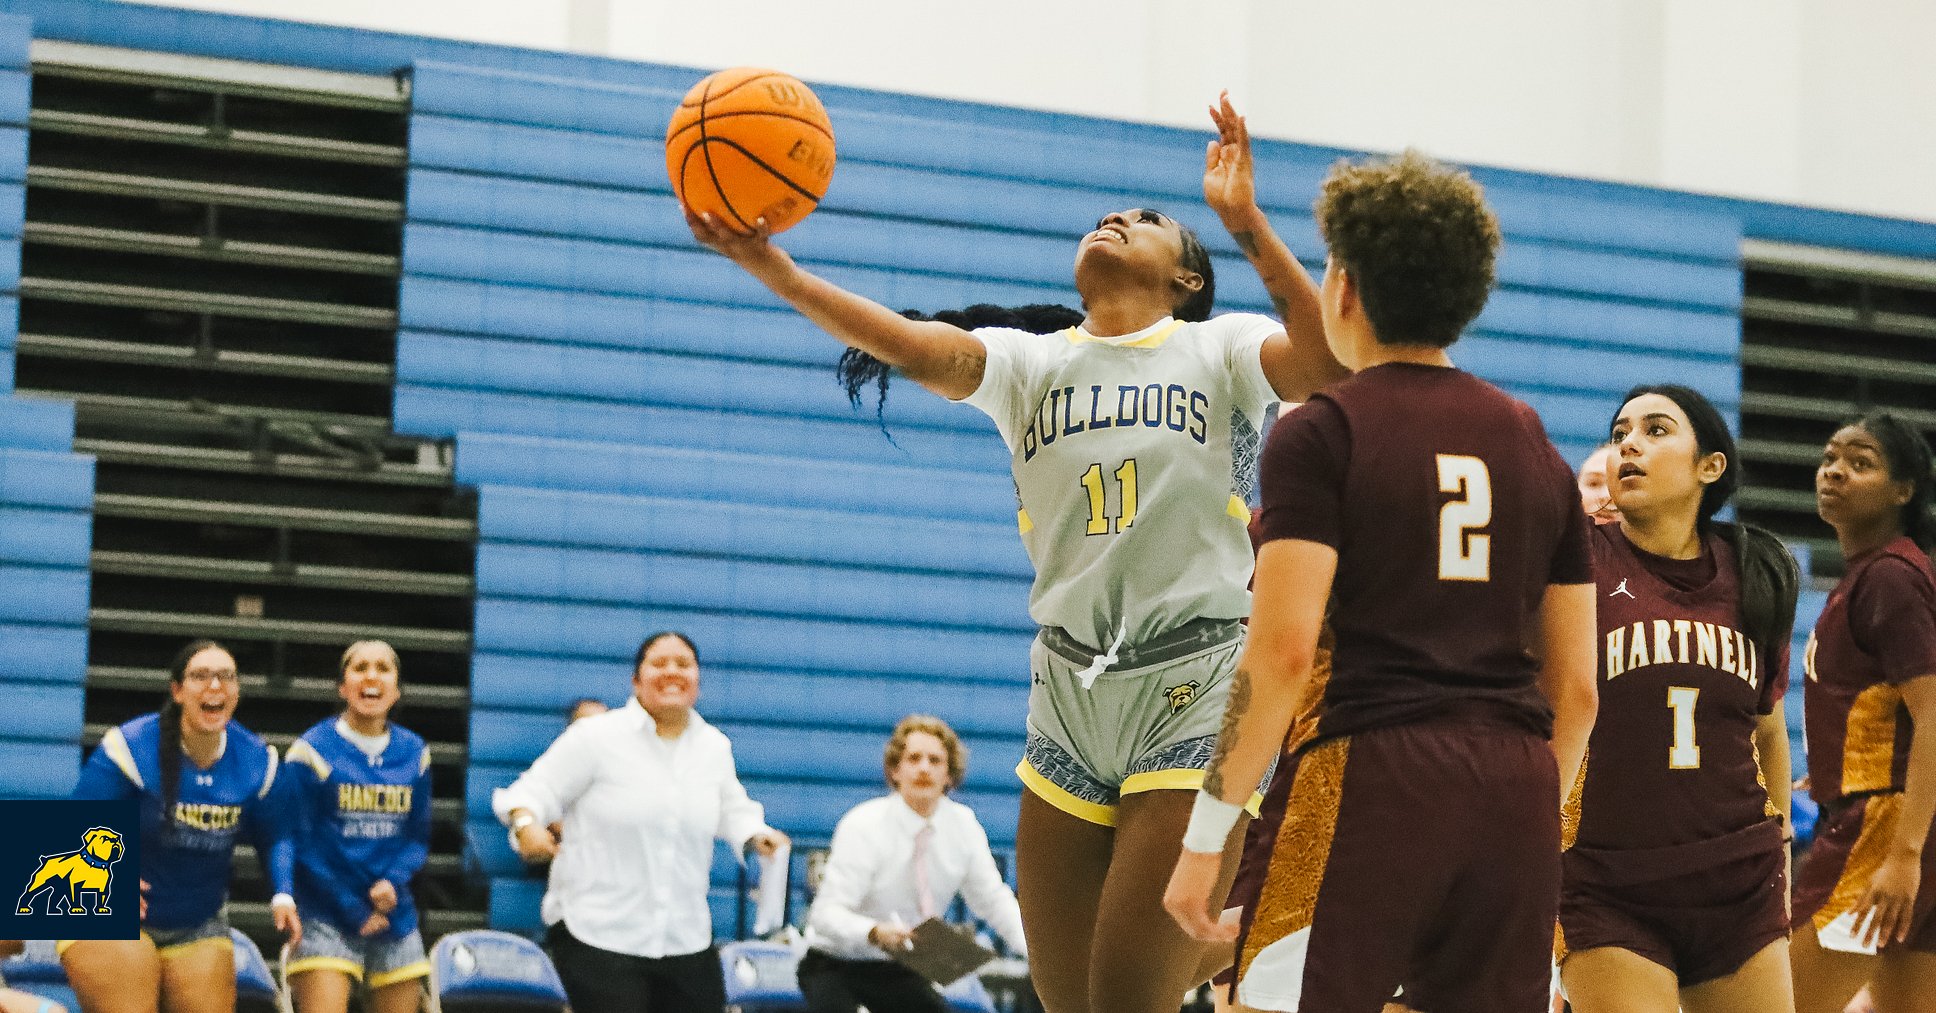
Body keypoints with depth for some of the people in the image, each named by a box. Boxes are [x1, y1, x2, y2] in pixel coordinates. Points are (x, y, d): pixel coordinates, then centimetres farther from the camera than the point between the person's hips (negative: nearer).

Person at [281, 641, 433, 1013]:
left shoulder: (413, 753, 9)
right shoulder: (313, 750, -6)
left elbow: (419, 836, 11)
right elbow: (303, 842, -7)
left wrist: (393, 882, -9)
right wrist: (353, 909, -9)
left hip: (395, 918, 5)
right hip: (327, 919, -5)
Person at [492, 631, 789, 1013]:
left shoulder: (714, 746, 11)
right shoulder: (596, 736, -6)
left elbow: (732, 810, 25)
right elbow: (535, 791, -5)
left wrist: (757, 836, 4)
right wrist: (527, 824, -27)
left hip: (686, 938, 5)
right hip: (597, 933, -5)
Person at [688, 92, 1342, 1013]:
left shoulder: (1218, 350, 3)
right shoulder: (1030, 363, 10)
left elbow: (1326, 367, -17)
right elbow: (920, 349, -9)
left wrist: (1247, 226, -26)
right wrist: (775, 270, -24)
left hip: (1195, 694, -4)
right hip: (1068, 695, 4)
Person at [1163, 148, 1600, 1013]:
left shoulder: (1323, 432, -1)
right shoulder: (1534, 446, 17)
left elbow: (1284, 649, -12)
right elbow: (1575, 688, 16)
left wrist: (1207, 831, -8)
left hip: (1371, 777, -6)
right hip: (1516, 792, 6)